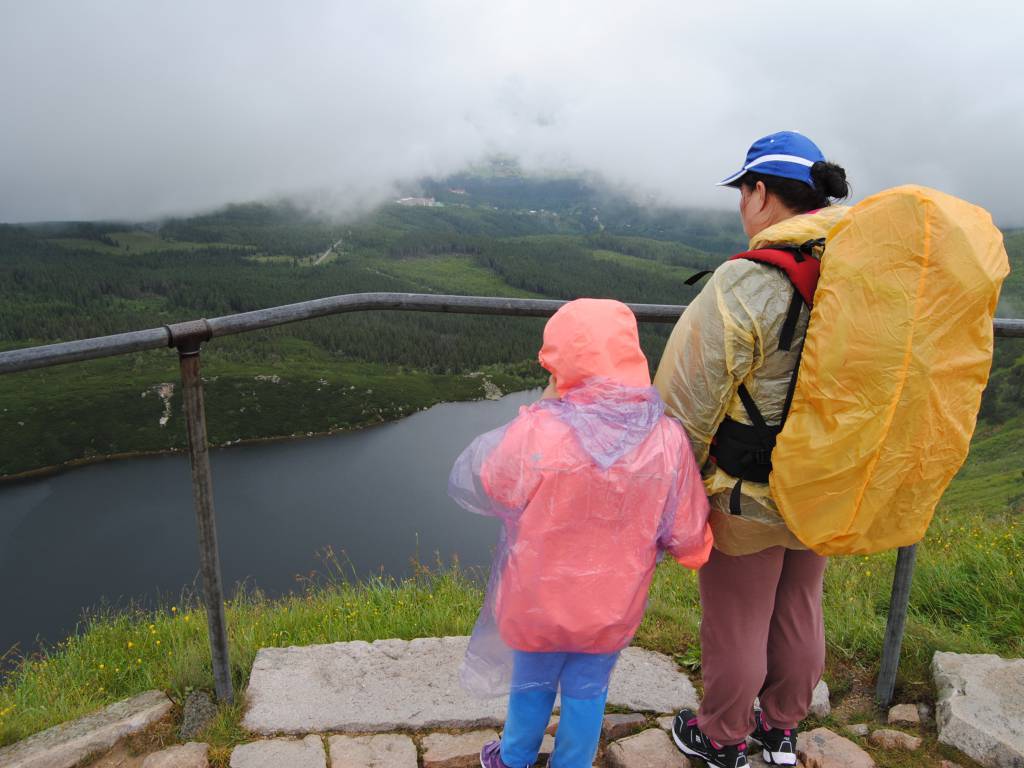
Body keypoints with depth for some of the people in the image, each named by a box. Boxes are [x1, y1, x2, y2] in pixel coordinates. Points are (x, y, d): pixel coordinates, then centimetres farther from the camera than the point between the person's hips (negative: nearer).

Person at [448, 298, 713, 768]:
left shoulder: (533, 436, -28)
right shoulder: (667, 440, -19)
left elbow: (466, 482, -10)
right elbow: (689, 540, -10)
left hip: (537, 605, -1)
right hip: (611, 608, 1)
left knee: (532, 686, 25)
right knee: (587, 693, 24)